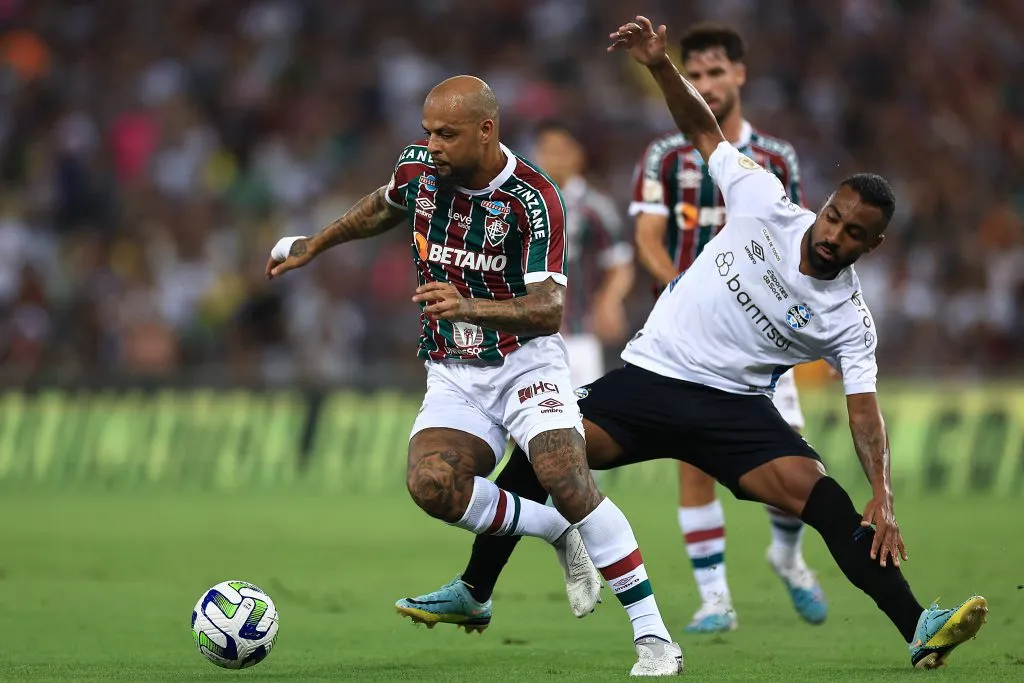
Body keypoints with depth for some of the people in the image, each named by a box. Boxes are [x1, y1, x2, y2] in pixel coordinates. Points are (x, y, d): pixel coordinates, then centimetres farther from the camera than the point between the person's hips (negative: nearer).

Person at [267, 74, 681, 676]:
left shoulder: (533, 198, -20)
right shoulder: (418, 166, -3)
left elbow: (549, 310, -28)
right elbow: (386, 206, 23)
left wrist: (470, 307, -44)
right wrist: (315, 245, 32)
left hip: (525, 362, -5)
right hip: (453, 375, 5)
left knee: (567, 480, -26)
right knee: (431, 484, -24)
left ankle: (655, 637, -17)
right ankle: (559, 533, 1)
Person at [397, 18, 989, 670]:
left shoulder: (850, 320, -5)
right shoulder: (765, 202, -4)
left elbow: (864, 406, -10)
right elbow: (707, 133, 6)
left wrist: (883, 496, -24)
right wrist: (662, 67, -8)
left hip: (734, 406, -1)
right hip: (652, 372, 1)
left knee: (818, 493, -26)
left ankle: (920, 630, -28)